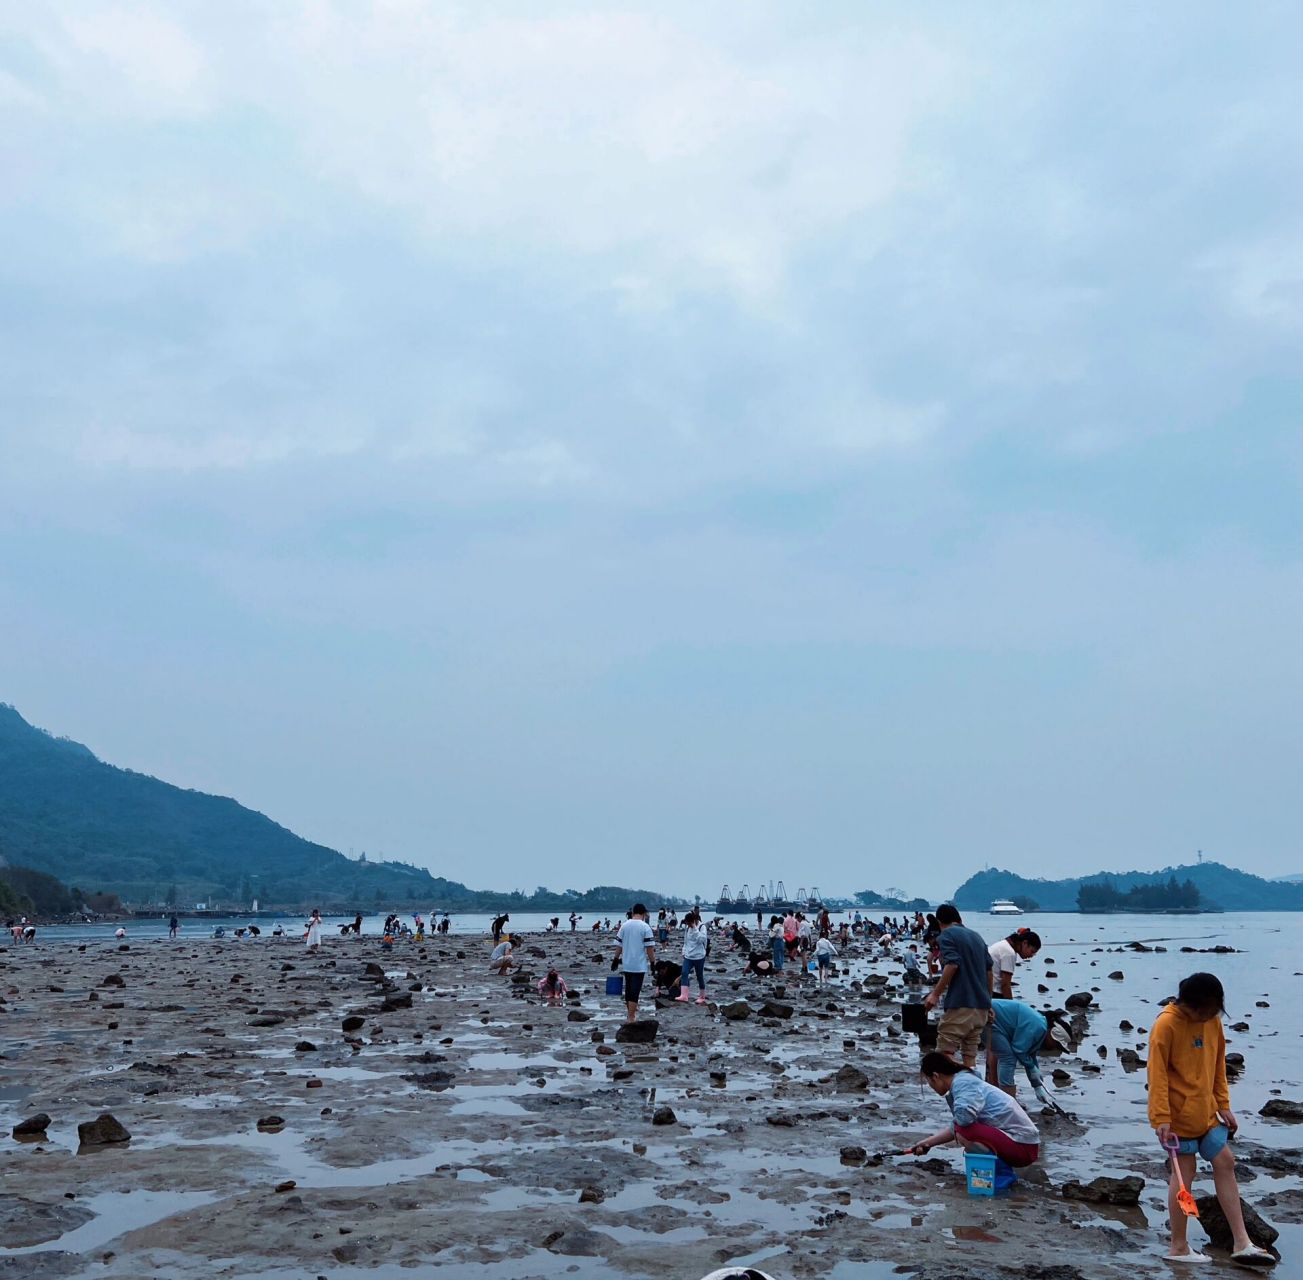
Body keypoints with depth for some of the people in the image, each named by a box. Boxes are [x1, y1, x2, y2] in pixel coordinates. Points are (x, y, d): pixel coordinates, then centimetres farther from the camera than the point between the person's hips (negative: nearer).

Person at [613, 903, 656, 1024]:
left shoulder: (624, 926, 4)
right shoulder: (645, 927, -10)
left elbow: (618, 945, 9)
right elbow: (650, 947, -12)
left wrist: (616, 959, 18)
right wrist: (652, 962, -4)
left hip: (626, 964, 5)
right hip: (639, 965, -5)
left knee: (628, 989, 15)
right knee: (635, 991, -3)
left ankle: (631, 1015, 27)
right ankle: (631, 1018, -5)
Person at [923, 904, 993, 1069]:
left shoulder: (947, 934, -2)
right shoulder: (977, 936, 19)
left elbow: (952, 964, -17)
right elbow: (989, 969, 18)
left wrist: (936, 993, -14)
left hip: (960, 1005, -7)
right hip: (981, 1006, 7)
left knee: (945, 1052, -5)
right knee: (970, 1054, 9)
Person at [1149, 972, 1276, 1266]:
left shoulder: (1213, 1022, 3)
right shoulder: (1166, 1025, -19)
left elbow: (1218, 1066, 13)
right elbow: (1157, 1074, -19)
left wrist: (1223, 1105, 10)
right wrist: (1161, 1118, -21)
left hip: (1206, 1112, 7)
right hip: (1179, 1114, -7)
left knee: (1225, 1164, 6)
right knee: (1184, 1173, 0)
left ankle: (1241, 1243, 12)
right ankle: (1179, 1247, 11)